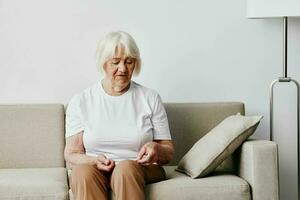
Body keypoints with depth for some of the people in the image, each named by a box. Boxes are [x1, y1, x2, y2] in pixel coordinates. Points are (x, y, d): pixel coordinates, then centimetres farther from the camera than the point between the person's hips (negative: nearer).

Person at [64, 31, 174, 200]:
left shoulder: (150, 98, 8)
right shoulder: (80, 101, 8)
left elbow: (169, 154, 9)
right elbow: (71, 154, 4)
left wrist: (156, 149, -16)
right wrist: (94, 161, -18)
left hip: (140, 169, 0)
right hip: (94, 173, 1)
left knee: (125, 168, -35)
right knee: (83, 170, -34)